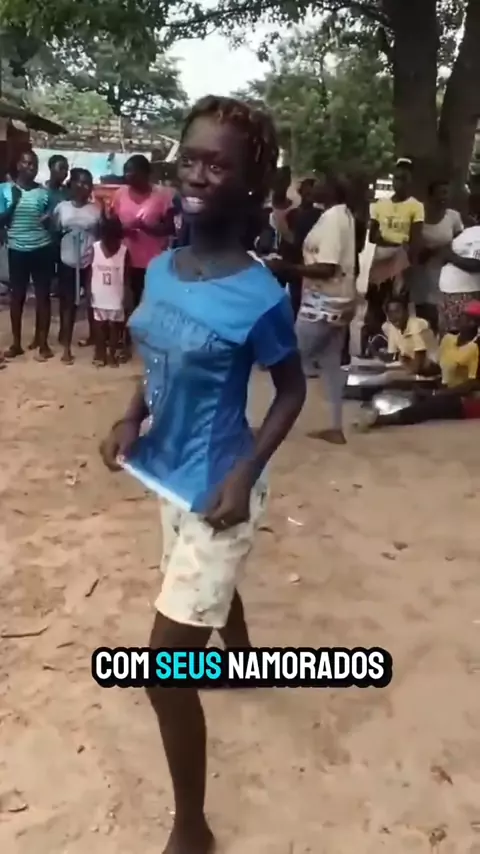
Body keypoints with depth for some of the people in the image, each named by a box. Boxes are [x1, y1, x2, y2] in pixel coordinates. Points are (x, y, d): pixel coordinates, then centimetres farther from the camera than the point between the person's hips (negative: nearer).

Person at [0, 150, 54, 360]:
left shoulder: (44, 192, 4)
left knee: (43, 295, 3)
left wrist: (49, 219, -10)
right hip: (17, 250, 0)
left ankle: (42, 342, 12)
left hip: (42, 249, 0)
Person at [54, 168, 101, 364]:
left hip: (90, 263, -1)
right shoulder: (61, 207, 3)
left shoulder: (97, 210, 1)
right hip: (68, 263, 1)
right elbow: (55, 233, 7)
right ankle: (66, 346, 10)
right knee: (68, 303, 5)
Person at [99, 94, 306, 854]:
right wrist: (132, 416, -5)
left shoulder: (259, 297, -22)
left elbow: (291, 390, -10)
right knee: (210, 581, 34)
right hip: (171, 473, 8)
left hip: (216, 486, -8)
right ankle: (240, 651, 67)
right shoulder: (160, 270, -3)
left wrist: (246, 473, -20)